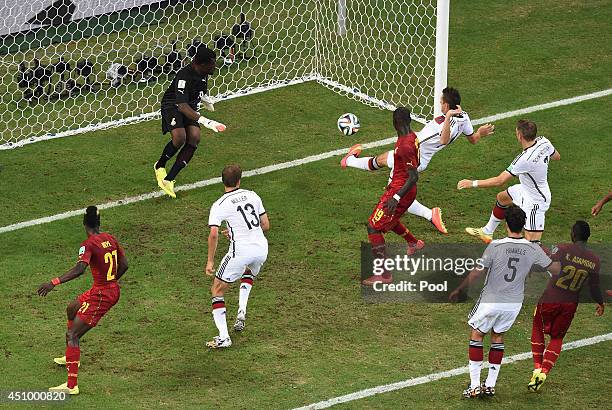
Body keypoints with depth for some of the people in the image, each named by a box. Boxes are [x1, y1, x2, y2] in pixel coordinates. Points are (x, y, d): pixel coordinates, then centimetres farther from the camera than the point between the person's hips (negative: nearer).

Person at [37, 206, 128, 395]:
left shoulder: (89, 244, -19)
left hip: (101, 295, -9)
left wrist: (53, 283, -36)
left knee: (72, 335, -8)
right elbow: (124, 264, 12)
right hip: (113, 290, 9)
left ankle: (71, 385, -11)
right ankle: (72, 357, 46)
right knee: (72, 308, 32)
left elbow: (79, 269, -34)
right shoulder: (110, 239, 4)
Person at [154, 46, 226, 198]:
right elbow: (182, 106, -41)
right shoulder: (184, 76, -32)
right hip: (172, 105, -7)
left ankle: (168, 179, -14)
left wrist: (205, 100, 38)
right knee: (179, 137, -29)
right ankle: (160, 166, 2)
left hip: (190, 107, 7)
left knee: (194, 138, -15)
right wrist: (204, 121, -52)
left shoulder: (203, 72, -6)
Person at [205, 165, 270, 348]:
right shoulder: (252, 195, 7)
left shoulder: (219, 205, -5)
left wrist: (210, 261, -7)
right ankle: (241, 312, 19)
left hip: (240, 250, -5)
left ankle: (223, 337, 1)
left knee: (217, 291, 10)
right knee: (249, 275, 39)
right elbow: (266, 225, 12)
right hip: (262, 247, 5)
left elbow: (213, 234, -16)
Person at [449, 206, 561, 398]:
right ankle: (490, 385, 22)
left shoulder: (495, 246, -19)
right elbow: (555, 269, 3)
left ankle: (475, 386, 8)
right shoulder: (533, 249, -9)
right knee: (497, 337, 22)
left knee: (476, 335, 14)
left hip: (491, 301, -3)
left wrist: (458, 290, 0)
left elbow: (477, 273, -13)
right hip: (514, 303, 4)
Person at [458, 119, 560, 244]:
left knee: (532, 242, -10)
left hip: (535, 202, -10)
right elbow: (557, 157, 6)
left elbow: (500, 181, -33)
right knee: (501, 198, 31)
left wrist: (472, 183, -25)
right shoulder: (543, 142, -17)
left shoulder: (525, 159, -38)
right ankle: (487, 232, 53)